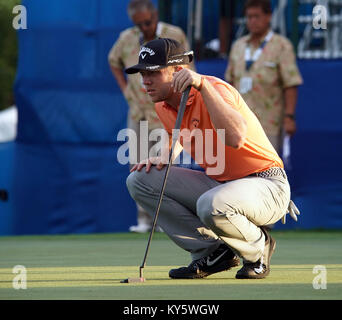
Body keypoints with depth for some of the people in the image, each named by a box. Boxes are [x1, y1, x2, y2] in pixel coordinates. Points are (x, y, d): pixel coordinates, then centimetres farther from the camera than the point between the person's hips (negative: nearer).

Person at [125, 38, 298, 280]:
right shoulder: (164, 105, 2)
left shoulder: (213, 90, -22)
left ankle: (259, 246, -4)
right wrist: (165, 158, 4)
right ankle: (212, 252, -1)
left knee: (211, 205, -40)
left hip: (265, 185, -8)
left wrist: (202, 85, -43)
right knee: (139, 180, -3)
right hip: (217, 184, 8)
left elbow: (236, 138, -43)